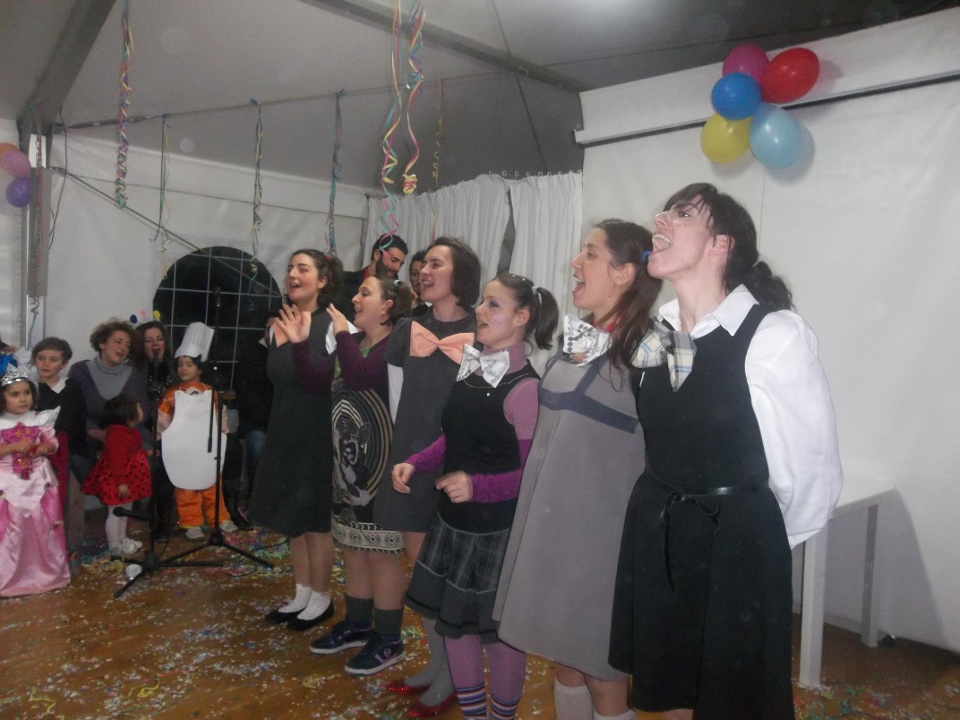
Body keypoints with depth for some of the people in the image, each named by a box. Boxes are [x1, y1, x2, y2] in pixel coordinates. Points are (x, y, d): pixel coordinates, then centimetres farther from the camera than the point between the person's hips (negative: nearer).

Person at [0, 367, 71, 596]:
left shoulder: (40, 419, 0)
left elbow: (53, 442, 7)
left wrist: (44, 448, -12)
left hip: (38, 481, 2)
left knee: (43, 527, 8)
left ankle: (47, 572, 25)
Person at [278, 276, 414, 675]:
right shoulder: (351, 342, 13)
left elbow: (360, 376, -31)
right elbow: (317, 382, 12)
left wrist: (342, 333, -18)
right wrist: (300, 344, 1)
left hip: (381, 465, -9)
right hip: (347, 462, 9)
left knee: (381, 552, 0)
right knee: (353, 547, 18)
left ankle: (389, 640, 15)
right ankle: (357, 624, 34)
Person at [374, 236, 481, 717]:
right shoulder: (407, 331, 7)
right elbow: (396, 402, 9)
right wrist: (406, 456, 6)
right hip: (412, 463, 5)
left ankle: (452, 675, 23)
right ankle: (437, 663, 31)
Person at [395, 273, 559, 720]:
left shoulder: (525, 387, -20)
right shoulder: (470, 371, 4)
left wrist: (478, 487, -31)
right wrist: (415, 464, 2)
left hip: (498, 529, -8)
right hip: (453, 520, 8)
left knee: (498, 630, 10)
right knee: (453, 620, 18)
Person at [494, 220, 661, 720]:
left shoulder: (640, 350, -15)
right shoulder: (573, 337, 6)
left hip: (597, 528, -7)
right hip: (549, 519, 7)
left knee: (601, 672, 10)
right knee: (562, 656, 21)